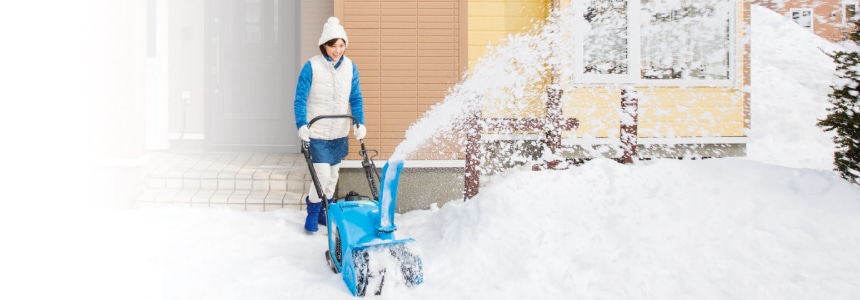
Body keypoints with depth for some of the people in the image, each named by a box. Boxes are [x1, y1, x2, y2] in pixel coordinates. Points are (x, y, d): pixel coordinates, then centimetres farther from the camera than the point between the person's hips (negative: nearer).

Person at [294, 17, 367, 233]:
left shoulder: (350, 67, -2)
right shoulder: (312, 66, -14)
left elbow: (356, 99, 2)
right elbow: (300, 99, -12)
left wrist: (359, 124, -10)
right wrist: (302, 125, -24)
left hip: (339, 133, 5)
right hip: (317, 133, -4)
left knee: (333, 176, 14)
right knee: (323, 175, -10)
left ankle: (325, 213, 34)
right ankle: (312, 214, 14)